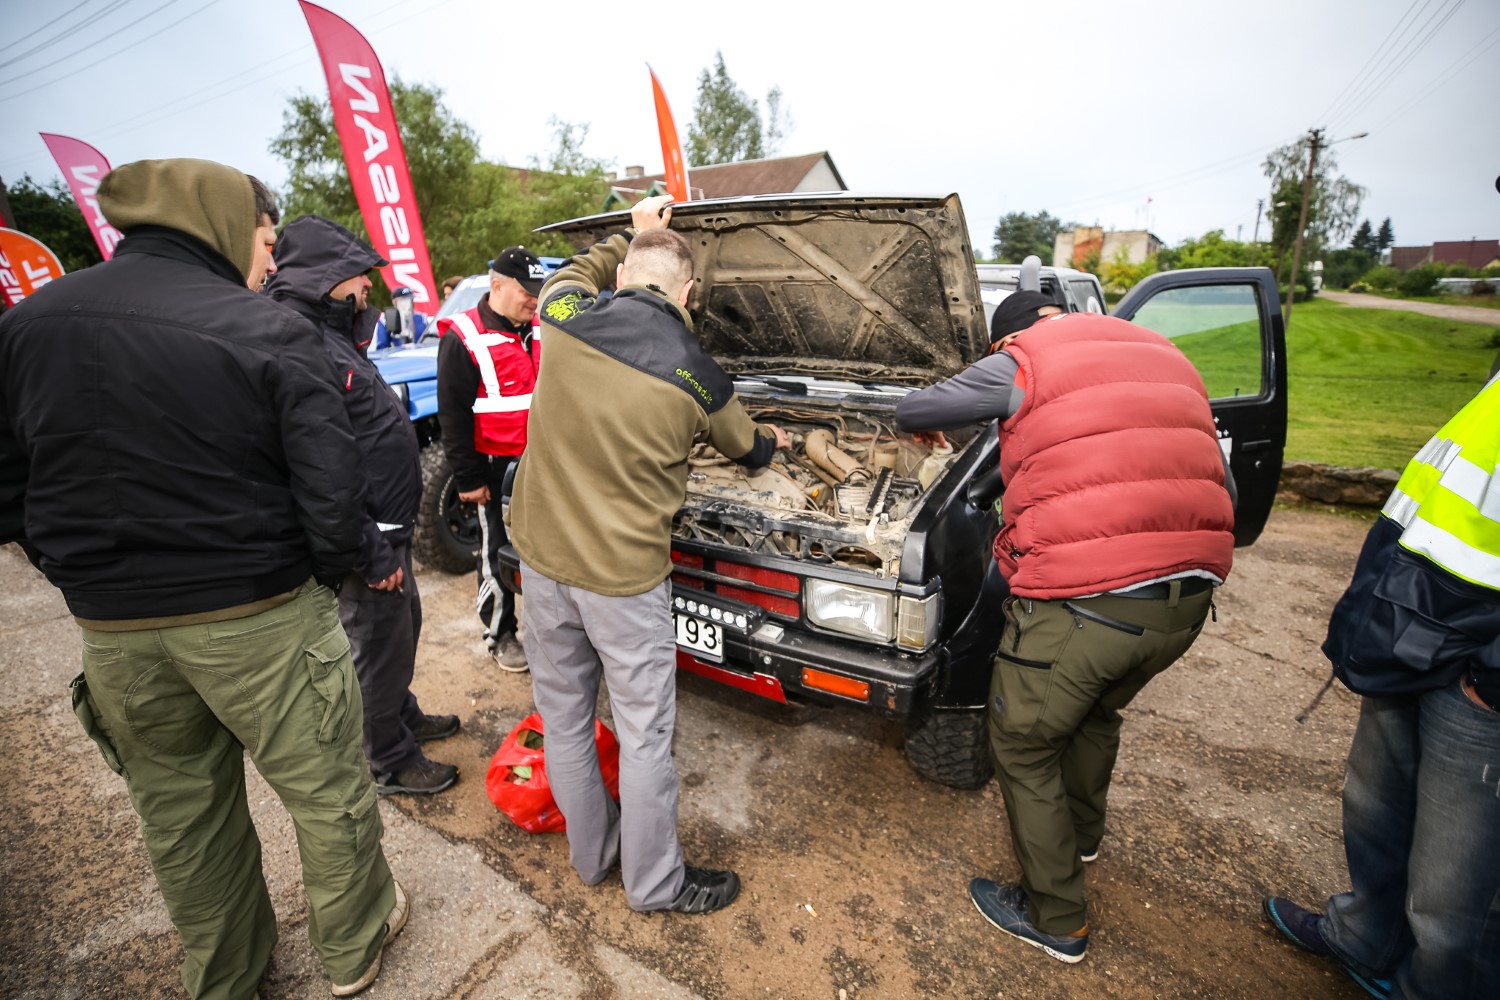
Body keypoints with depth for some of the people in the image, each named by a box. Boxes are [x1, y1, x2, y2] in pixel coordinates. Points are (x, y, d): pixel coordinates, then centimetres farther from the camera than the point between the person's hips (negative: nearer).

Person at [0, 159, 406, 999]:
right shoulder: (266, 331, -15)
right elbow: (333, 490, -21)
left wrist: (91, 577, 13)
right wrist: (329, 571, -3)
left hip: (113, 629, 6)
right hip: (259, 618, -5)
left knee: (180, 813, 23)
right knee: (327, 790, 15)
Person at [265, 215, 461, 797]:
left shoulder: (332, 334, 11)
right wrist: (372, 554, -23)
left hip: (387, 527, 10)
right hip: (368, 537, -10)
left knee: (402, 625, 24)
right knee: (378, 643, 7)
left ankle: (404, 715, 46)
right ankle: (390, 763, 27)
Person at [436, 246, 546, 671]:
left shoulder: (538, 331, 8)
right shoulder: (464, 340, -11)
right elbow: (453, 417, -11)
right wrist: (468, 478, -12)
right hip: (497, 468, -6)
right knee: (499, 552, 7)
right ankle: (500, 635, 23)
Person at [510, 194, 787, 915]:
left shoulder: (564, 322, -7)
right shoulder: (697, 378, -12)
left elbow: (572, 274, 21)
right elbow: (742, 448, 10)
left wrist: (633, 234, 27)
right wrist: (773, 442, 33)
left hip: (541, 557, 5)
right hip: (622, 576, -4)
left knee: (563, 716, 20)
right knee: (643, 733, 13)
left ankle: (591, 854, 42)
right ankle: (655, 881, 33)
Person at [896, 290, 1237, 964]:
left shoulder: (1020, 365, 0)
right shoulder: (1167, 358, 19)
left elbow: (912, 411, 8)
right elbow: (1220, 484, 19)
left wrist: (924, 428, 31)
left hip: (1079, 598, -8)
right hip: (1188, 599, 8)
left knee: (1023, 744, 14)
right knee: (1097, 711, 32)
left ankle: (1056, 921, 30)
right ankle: (1082, 833, 57)